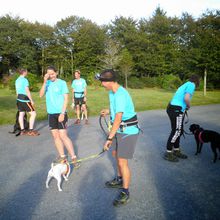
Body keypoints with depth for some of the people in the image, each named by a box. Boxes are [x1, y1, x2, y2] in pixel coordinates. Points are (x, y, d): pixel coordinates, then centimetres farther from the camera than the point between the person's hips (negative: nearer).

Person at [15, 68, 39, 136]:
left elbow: (17, 91, 19)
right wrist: (31, 100, -13)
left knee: (21, 114, 10)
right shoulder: (25, 80, -13)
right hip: (25, 99, -9)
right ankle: (31, 130, -4)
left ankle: (22, 130, 14)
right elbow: (27, 91, -17)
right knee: (33, 113, -4)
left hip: (19, 98, 9)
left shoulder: (17, 80, 14)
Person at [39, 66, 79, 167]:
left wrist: (62, 113, -15)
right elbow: (41, 95, -6)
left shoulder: (62, 83, -6)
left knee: (63, 136, -8)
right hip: (51, 113, 5)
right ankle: (62, 156, 21)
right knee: (55, 136, 9)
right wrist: (45, 82, -14)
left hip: (60, 113, -5)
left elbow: (66, 99, -8)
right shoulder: (47, 83, 7)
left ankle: (73, 157, 1)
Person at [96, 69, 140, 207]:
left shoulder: (120, 95, -26)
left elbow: (118, 119, -31)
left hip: (128, 131, -10)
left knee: (122, 162, -6)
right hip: (120, 129, 10)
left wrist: (109, 138, -31)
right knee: (116, 154, 22)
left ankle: (125, 193, 12)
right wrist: (108, 111, 11)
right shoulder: (112, 92, 5)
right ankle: (120, 180, 43)